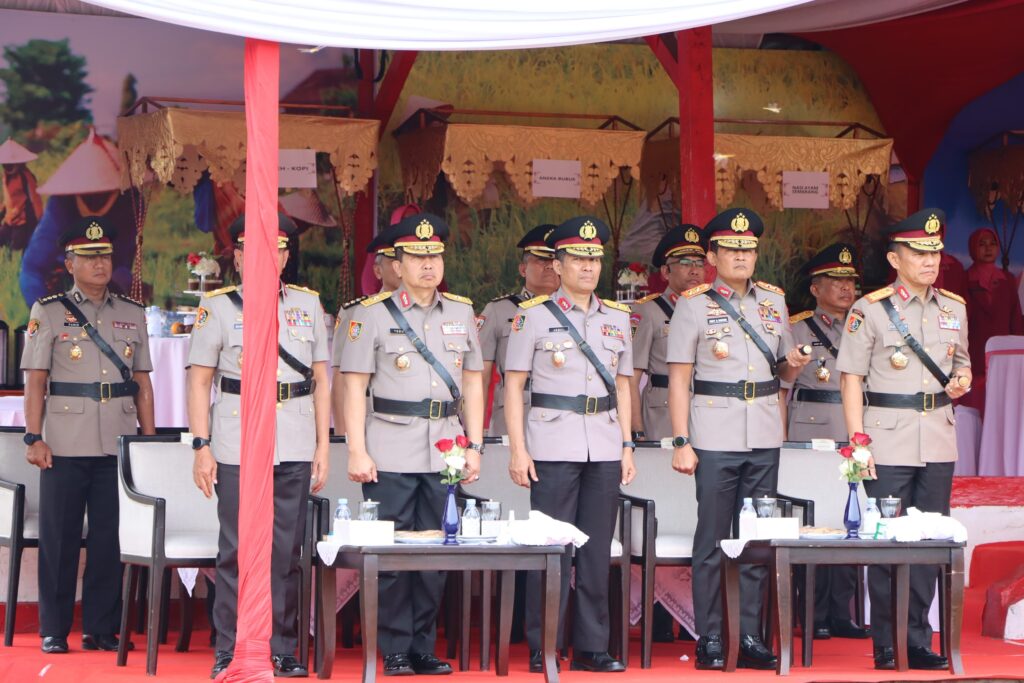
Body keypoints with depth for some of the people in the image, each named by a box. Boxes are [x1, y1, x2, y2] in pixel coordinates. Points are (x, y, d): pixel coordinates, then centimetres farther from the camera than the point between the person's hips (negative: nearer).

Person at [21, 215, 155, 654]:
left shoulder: (132, 315, 13)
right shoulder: (48, 313, 4)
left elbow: (143, 384, 13)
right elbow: (35, 380, 0)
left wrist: (151, 440, 9)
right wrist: (34, 438, -8)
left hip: (119, 446, 3)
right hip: (65, 446, -2)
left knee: (110, 537, 4)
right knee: (59, 537, 2)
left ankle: (102, 628, 12)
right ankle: (54, 630, 10)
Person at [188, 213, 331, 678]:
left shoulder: (308, 304, 12)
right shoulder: (217, 306, 4)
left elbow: (321, 379, 13)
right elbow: (199, 382, 2)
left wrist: (323, 445, 8)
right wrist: (201, 447, -5)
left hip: (295, 450, 2)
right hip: (237, 445, -2)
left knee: (286, 552, 5)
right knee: (236, 552, -2)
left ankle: (282, 650, 12)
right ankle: (228, 653, 5)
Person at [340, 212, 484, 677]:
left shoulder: (462, 312, 12)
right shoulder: (372, 314, 0)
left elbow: (472, 382, 15)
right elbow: (354, 385, -3)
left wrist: (474, 446, 9)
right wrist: (357, 451, -9)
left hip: (445, 454, 4)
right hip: (391, 455, -4)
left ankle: (424, 649, 16)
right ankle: (395, 651, 7)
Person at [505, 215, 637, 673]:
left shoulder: (617, 318, 13)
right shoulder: (534, 315, 0)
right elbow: (513, 386, -1)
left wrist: (627, 445, 11)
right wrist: (518, 450, -8)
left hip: (604, 447, 4)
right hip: (553, 444, -4)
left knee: (597, 550, 6)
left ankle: (590, 647, 13)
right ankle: (542, 650, 3)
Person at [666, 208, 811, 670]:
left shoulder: (773, 300, 12)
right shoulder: (693, 305, -1)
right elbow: (679, 379, -3)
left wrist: (794, 364, -3)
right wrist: (681, 442, -10)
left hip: (764, 438, 4)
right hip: (715, 437, -4)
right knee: (712, 540, -2)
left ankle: (749, 636, 12)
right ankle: (709, 640, 4)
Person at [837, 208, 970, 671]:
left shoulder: (954, 308, 10)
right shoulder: (870, 310, -4)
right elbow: (852, 378, -5)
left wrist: (961, 382, -1)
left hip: (938, 444, 4)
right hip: (888, 445, -4)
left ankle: (918, 640, 15)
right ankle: (886, 645, 7)